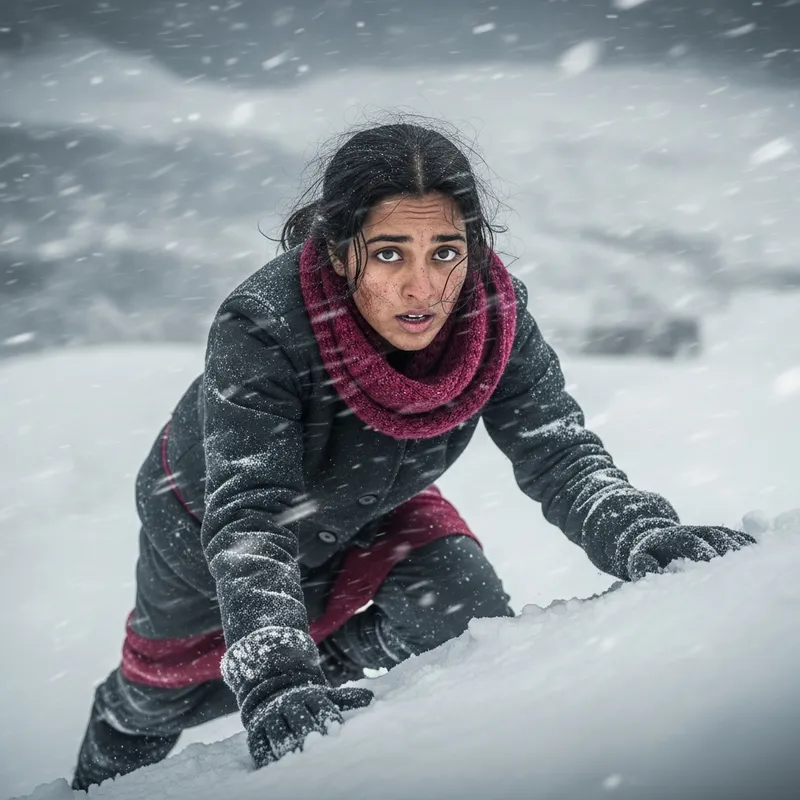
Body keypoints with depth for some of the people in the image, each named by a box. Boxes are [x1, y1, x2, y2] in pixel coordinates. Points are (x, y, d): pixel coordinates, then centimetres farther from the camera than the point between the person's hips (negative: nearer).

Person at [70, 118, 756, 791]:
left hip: (371, 510, 3)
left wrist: (647, 538, -50)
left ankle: (330, 659, 9)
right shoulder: (259, 330, -43)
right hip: (207, 521, -2)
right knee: (164, 689, 19)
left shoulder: (495, 314, -30)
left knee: (466, 613, -23)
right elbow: (247, 515, -47)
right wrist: (274, 677, -61)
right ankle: (99, 778, 56)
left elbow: (559, 453, -30)